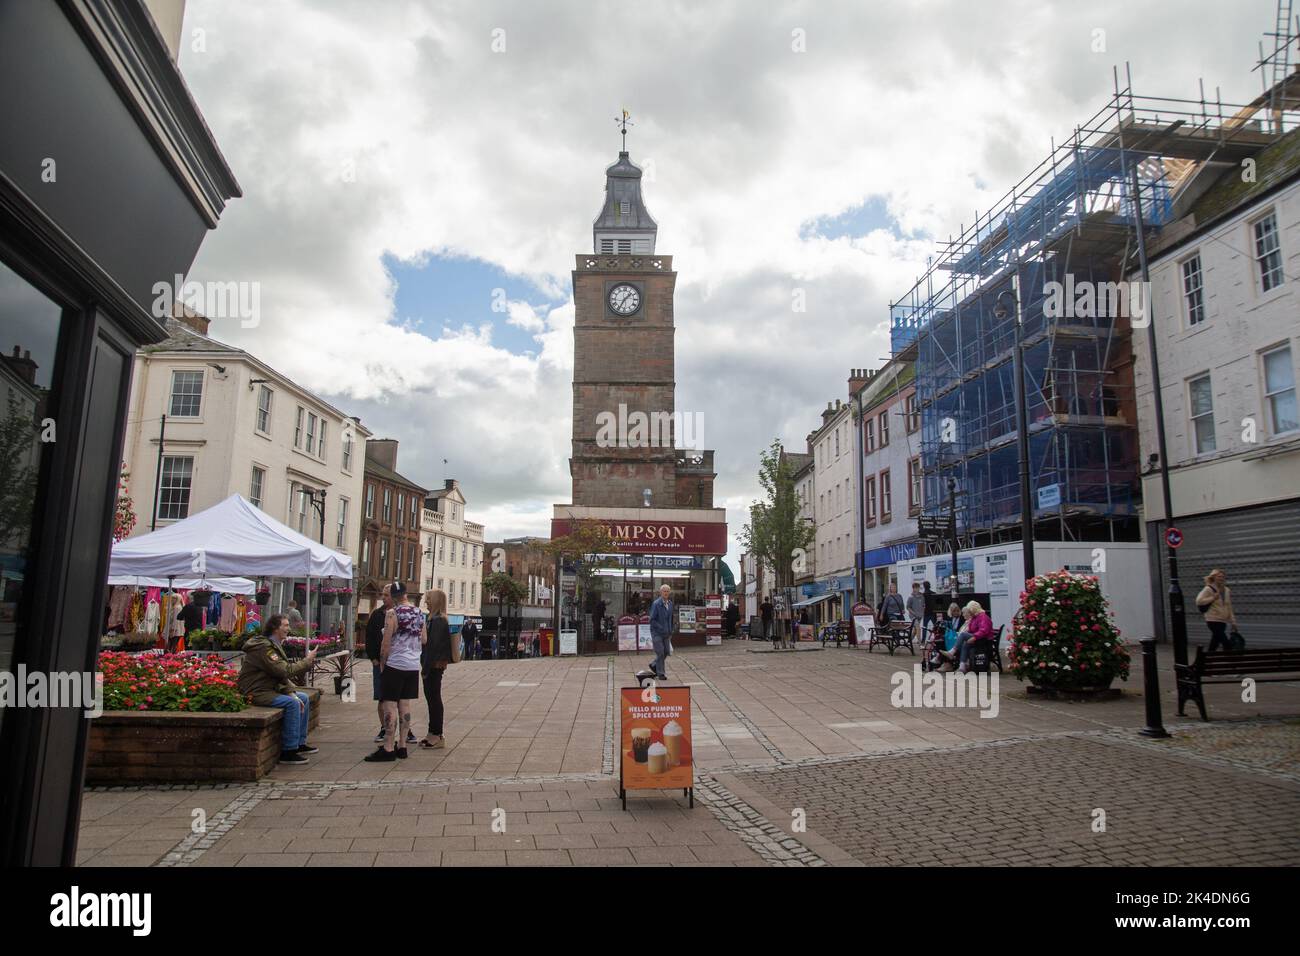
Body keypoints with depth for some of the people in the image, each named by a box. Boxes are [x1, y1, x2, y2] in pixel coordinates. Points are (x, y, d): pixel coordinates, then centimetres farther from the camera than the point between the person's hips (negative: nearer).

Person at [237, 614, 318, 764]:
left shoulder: (274, 645, 14)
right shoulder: (263, 647, -20)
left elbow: (282, 674, 12)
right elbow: (285, 671, -26)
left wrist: (292, 693, -1)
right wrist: (307, 661, -14)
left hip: (269, 689, 11)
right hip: (255, 693, -11)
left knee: (303, 698, 11)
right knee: (292, 703, -26)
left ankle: (300, 743, 15)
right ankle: (288, 751, -20)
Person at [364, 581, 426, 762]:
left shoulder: (392, 613, -11)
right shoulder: (419, 613, 8)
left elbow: (386, 643, -12)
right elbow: (424, 640, 15)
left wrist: (382, 664, -3)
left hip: (395, 665, -6)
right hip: (413, 665, 6)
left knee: (390, 705, -4)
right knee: (405, 705, 10)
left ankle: (388, 748, -4)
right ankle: (402, 746, 13)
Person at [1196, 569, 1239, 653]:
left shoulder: (1227, 590, 13)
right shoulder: (1208, 589, -7)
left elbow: (1229, 607, 17)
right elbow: (1199, 601, -16)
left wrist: (1233, 621, 13)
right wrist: (1213, 598, -20)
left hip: (1223, 621, 7)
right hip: (1213, 621, -7)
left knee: (1214, 645, 10)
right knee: (1226, 644, -13)